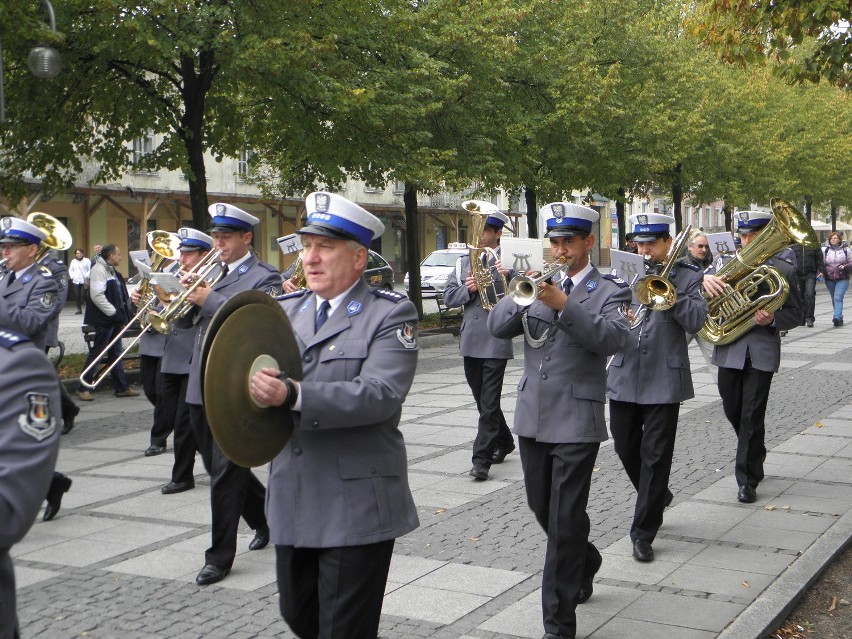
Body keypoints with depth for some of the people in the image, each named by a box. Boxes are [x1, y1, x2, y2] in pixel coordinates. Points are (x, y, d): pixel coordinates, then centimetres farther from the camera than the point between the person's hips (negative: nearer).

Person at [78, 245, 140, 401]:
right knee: (97, 352, -5)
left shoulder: (113, 271, 18)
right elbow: (97, 296, -23)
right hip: (104, 320, -10)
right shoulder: (99, 270, -14)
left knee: (116, 353, 12)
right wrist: (114, 313, -21)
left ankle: (121, 387, 17)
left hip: (115, 319, 10)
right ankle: (83, 388, 2)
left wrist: (125, 314, 10)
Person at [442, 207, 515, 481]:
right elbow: (448, 297, 10)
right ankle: (504, 443, 34)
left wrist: (508, 277, -24)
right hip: (470, 341, 6)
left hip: (496, 341, -6)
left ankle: (482, 459, -4)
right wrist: (468, 289, -7)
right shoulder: (464, 262, 15)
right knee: (483, 401, 16)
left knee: (489, 402, -7)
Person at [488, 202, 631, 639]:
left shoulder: (609, 291, -1)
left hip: (576, 420, -5)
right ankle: (585, 563, 45)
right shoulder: (540, 283, 11)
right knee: (542, 509, 17)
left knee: (565, 521, -4)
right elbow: (497, 327, 0)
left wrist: (564, 305, -30)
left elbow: (614, 339, -21)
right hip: (532, 417, 5)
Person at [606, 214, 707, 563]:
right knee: (625, 448, 12)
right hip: (624, 374, 4)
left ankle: (643, 532, 8)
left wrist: (668, 292, -18)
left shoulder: (687, 276, 0)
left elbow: (696, 321, -11)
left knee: (655, 455, -1)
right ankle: (658, 496, 40)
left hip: (664, 378, -4)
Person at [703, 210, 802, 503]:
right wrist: (706, 279, -32)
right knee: (733, 411, 15)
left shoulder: (783, 270, 1)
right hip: (729, 348, 3)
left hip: (762, 351, -3)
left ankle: (748, 479, 6)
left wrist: (773, 319, -17)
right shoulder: (725, 262, 6)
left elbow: (795, 315, 4)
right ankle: (755, 458, 41)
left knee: (752, 417, -4)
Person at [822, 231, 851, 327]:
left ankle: (837, 317, -27)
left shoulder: (846, 250, 3)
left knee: (838, 298, -18)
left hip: (842, 279, -3)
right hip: (829, 279, 3)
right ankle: (840, 319, 21)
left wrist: (844, 266, -13)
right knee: (834, 299, 9)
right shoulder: (825, 250, 7)